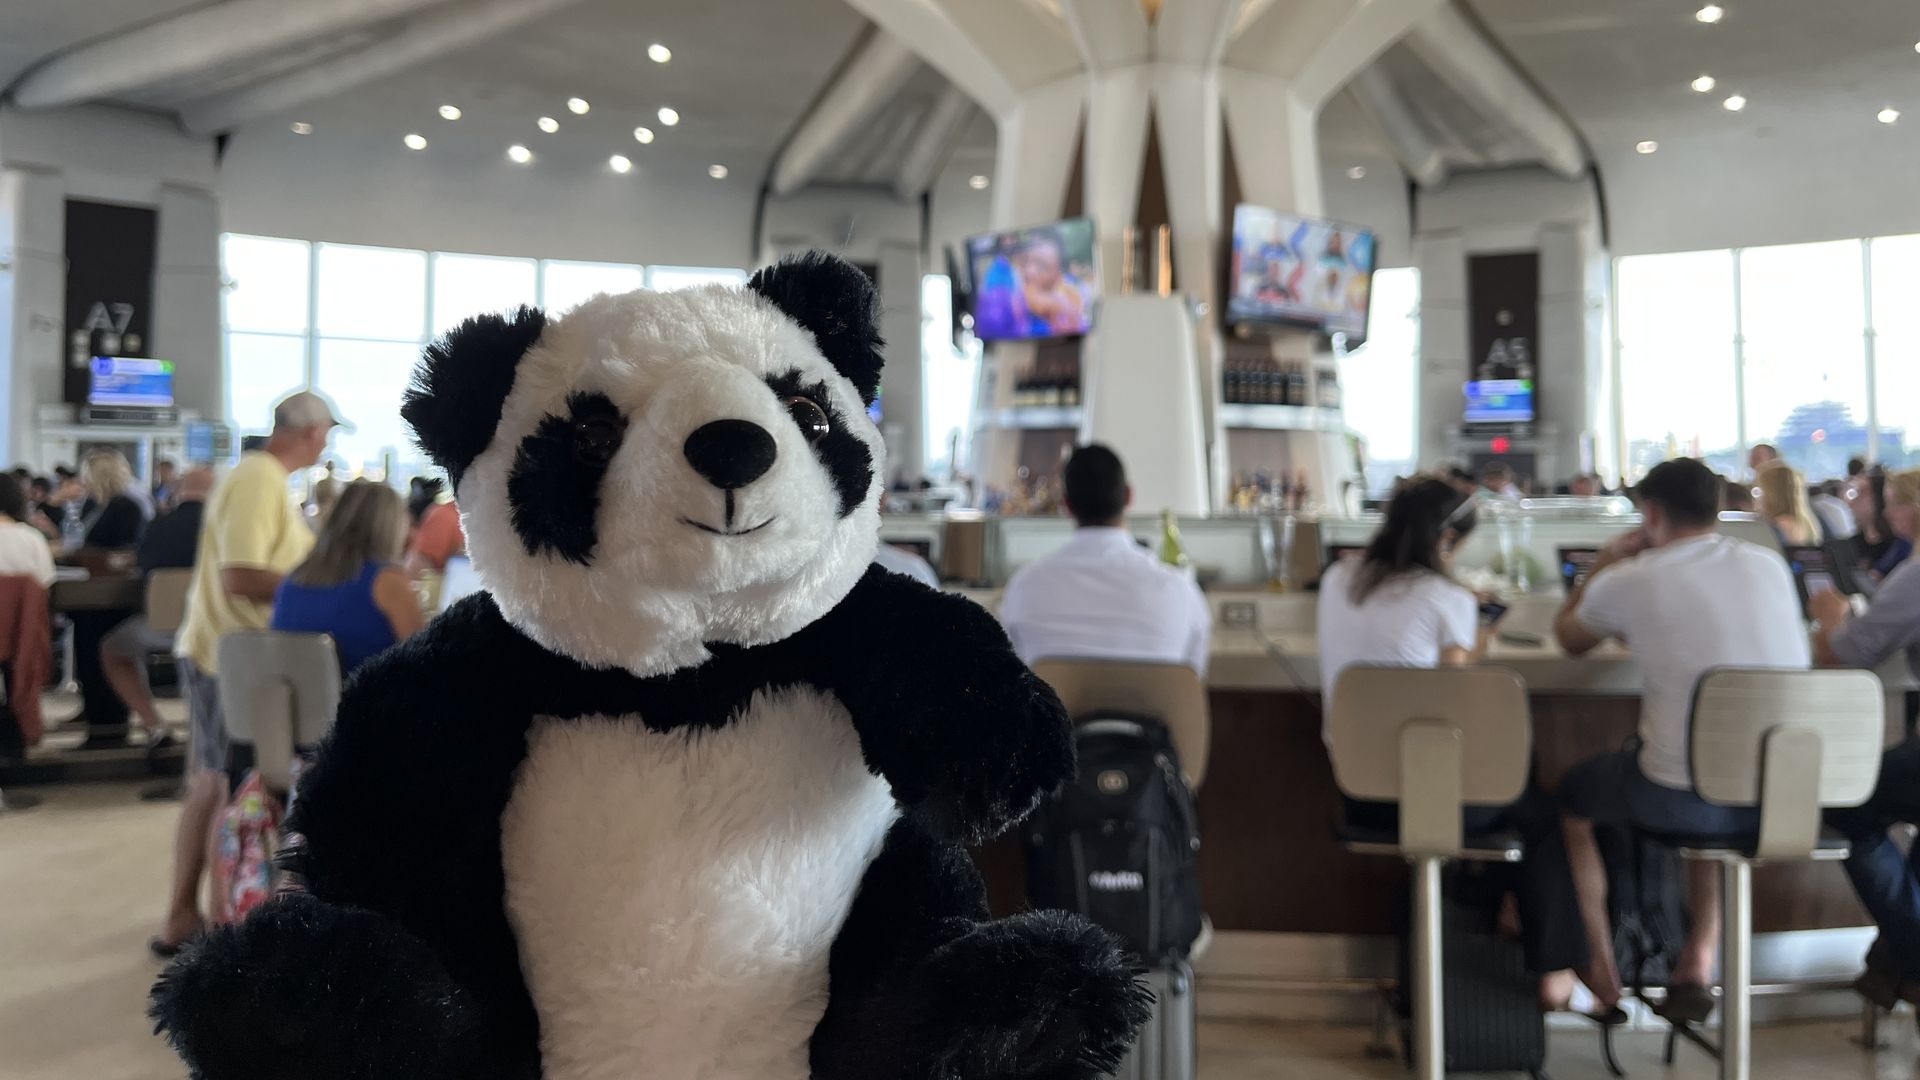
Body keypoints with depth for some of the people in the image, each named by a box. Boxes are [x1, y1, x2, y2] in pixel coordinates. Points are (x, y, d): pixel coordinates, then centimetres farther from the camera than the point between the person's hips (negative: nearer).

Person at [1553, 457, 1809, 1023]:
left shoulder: (1630, 581, -9)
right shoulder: (1769, 564, 4)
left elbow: (1568, 638, 12)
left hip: (1683, 800, -5)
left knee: (1575, 791, 24)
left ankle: (1601, 974, 30)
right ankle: (1698, 961, 31)